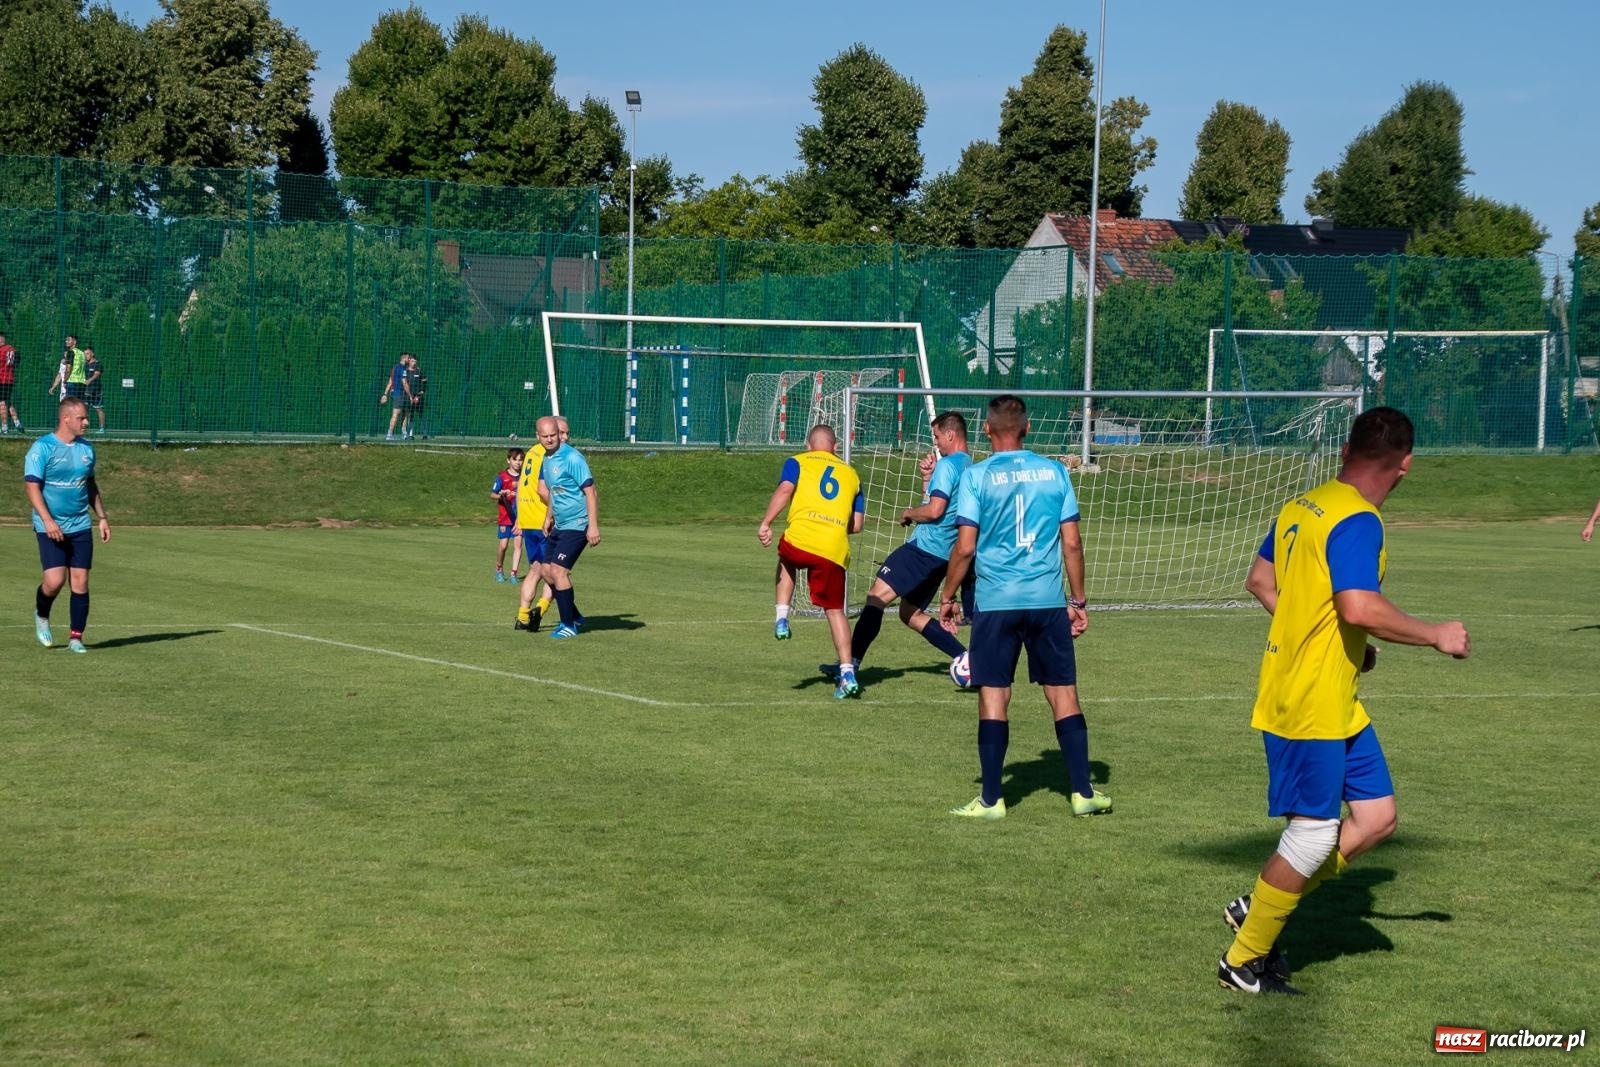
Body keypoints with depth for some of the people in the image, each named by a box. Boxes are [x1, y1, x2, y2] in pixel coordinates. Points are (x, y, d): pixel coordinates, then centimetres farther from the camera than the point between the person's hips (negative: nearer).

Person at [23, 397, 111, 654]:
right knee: (55, 580, -14)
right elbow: (32, 486, -12)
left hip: (80, 527, 5)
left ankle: (76, 637, 8)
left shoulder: (86, 449, 10)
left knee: (80, 583, -1)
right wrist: (48, 521, -21)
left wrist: (103, 517, 15)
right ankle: (41, 616, 17)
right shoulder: (42, 448, -8)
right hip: (51, 528, -5)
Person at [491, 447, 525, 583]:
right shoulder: (502, 477, -4)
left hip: (520, 517, 2)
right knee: (503, 545, 0)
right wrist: (501, 495, -23)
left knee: (518, 544, -5)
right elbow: (492, 494, -3)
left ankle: (514, 573, -1)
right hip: (505, 516, -2)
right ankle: (499, 570, 21)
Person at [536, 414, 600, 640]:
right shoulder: (546, 459, 8)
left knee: (558, 570, -13)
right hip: (559, 526, 9)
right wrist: (550, 516, 19)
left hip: (577, 526, -9)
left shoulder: (572, 458, -17)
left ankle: (569, 626, -2)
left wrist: (593, 526, -24)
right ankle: (575, 617, 23)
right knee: (547, 571, 9)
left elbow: (591, 492, -19)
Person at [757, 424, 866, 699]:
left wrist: (765, 523, -9)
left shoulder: (798, 462, 15)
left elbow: (784, 490, -5)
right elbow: (857, 524, 20)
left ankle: (782, 619, 16)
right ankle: (847, 673, -2)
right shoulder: (851, 474, 24)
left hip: (799, 539, -1)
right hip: (835, 551, 1)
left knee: (785, 564, 34)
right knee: (835, 610, 11)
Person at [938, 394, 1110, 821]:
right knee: (1063, 693, 8)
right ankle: (1083, 793, 10)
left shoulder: (976, 476, -3)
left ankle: (991, 799, 5)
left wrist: (948, 598, 5)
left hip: (997, 604, -2)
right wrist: (1079, 601, 12)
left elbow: (965, 547, -7)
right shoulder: (1054, 472, 4)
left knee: (993, 695, 3)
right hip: (1049, 601, 2)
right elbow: (1072, 543, 4)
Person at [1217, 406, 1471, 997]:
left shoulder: (1303, 507, 9)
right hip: (1311, 706, -10)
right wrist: (1436, 635, -17)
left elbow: (1260, 581, 18)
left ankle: (1257, 909, 20)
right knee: (1314, 833, 0)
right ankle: (1243, 959, 13)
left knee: (1376, 817, 12)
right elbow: (1360, 608, -30)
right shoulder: (1358, 522, -19)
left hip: (1335, 703, 10)